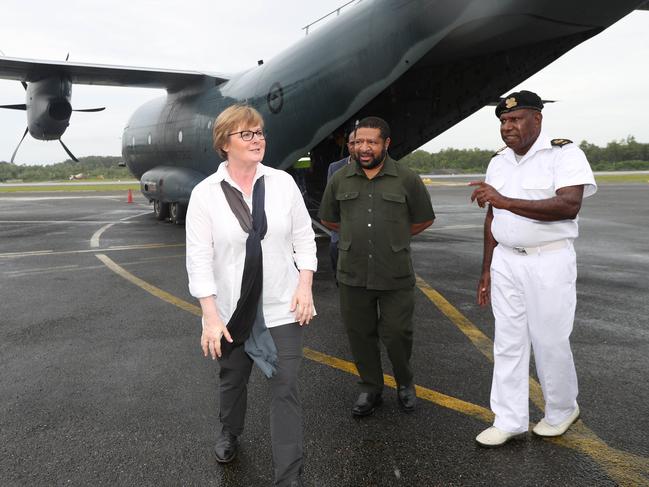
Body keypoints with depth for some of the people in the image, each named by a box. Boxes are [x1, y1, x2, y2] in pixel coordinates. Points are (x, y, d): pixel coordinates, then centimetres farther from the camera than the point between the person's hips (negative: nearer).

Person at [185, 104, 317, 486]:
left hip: (282, 306, 0)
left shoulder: (284, 183, -4)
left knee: (286, 387, -1)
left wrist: (305, 285, -8)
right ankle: (230, 433, 53)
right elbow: (199, 259, -10)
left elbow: (304, 238, 2)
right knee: (233, 379, 22)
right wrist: (211, 316, -14)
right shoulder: (205, 194, -9)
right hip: (233, 309, 0)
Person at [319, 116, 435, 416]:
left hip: (396, 276, -2)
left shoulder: (407, 179, -2)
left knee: (396, 334, 5)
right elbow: (328, 219, 18)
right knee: (360, 335, 11)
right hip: (352, 275, 3)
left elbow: (423, 220, 8)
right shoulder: (340, 180, 5)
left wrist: (393, 238, 11)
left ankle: (405, 383, 33)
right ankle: (370, 389, 31)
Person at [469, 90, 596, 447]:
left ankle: (561, 411, 29)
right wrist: (486, 270, 13)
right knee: (507, 342, 7)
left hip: (549, 262, -5)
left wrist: (506, 201, -29)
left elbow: (569, 206, -24)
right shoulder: (498, 163, 10)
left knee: (550, 341, 4)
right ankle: (509, 421, 17)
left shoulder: (564, 154, -9)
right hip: (506, 262, 6)